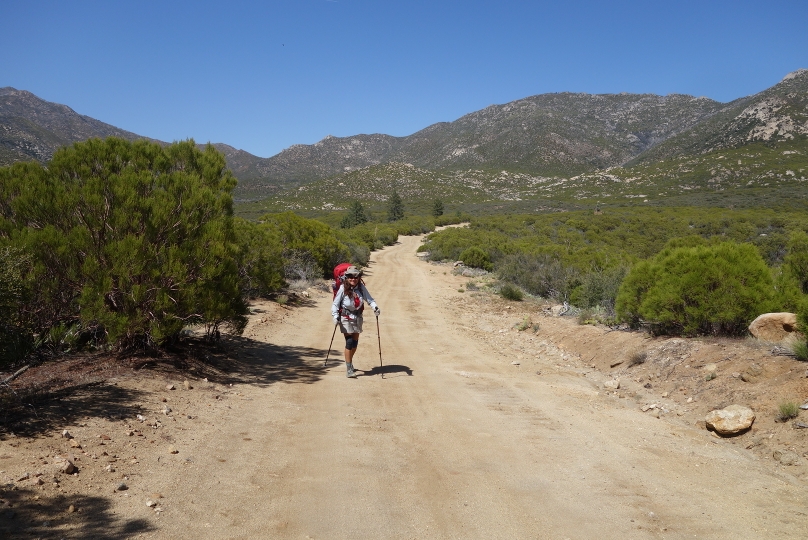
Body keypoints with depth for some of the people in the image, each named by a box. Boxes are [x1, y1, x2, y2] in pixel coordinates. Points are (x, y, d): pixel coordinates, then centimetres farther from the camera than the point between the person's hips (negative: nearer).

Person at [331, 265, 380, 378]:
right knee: (349, 342, -9)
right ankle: (349, 369, -3)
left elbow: (369, 299, -8)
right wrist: (335, 316, -24)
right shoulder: (343, 288, -15)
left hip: (358, 317, 4)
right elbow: (335, 304, -12)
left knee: (355, 342, 12)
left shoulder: (361, 287, -6)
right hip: (346, 318, -4)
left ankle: (349, 362, 36)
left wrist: (375, 307, -26)